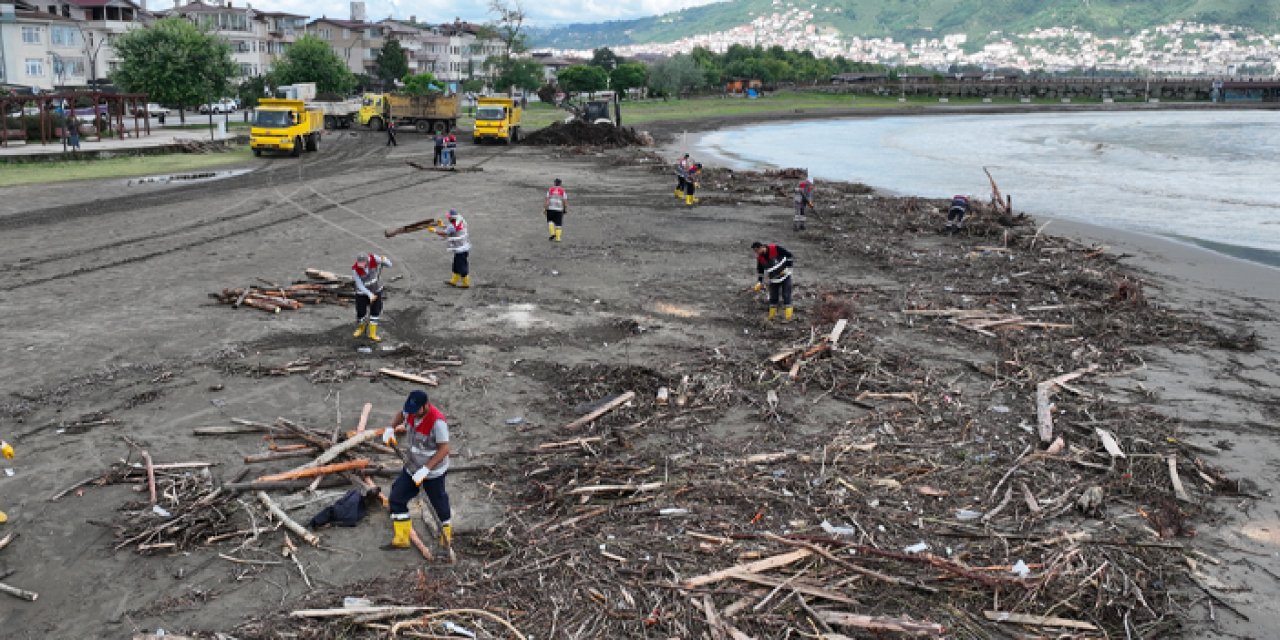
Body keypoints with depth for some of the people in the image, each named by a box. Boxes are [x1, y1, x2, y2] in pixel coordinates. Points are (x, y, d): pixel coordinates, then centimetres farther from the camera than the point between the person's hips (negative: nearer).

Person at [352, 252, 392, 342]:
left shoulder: (374, 258, -25)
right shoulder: (355, 269, -28)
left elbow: (389, 265, -18)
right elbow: (359, 285, -24)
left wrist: (384, 260, -41)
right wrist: (369, 294, -36)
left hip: (376, 290, 1)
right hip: (362, 292, -1)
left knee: (375, 312, 5)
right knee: (361, 313, 4)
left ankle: (372, 333, 21)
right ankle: (361, 328, 36)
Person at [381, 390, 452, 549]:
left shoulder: (437, 421, -32)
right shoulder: (411, 411, -11)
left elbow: (444, 449, -30)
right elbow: (401, 414, 14)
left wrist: (425, 469, -34)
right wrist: (390, 428, -4)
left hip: (433, 471, -7)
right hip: (411, 467, 7)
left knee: (439, 503, 10)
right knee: (397, 498, 5)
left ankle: (447, 536, 35)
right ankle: (401, 539, 17)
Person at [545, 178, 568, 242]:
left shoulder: (550, 189, 1)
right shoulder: (562, 190, 1)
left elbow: (547, 199, -4)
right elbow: (565, 201, -1)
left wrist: (546, 208, 0)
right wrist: (566, 209, 8)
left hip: (551, 208, 0)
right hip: (559, 209, 0)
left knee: (550, 221, 17)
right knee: (558, 223, 5)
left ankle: (552, 233, 0)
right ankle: (557, 238, 2)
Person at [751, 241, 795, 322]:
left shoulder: (776, 249, -22)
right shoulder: (759, 258, -5)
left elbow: (791, 256, -15)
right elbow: (760, 270, 9)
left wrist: (787, 269, -15)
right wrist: (759, 282, 1)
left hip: (785, 276, -5)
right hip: (773, 279, 5)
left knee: (786, 296, -6)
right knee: (773, 297, 5)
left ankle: (788, 316, -3)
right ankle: (771, 316, 16)